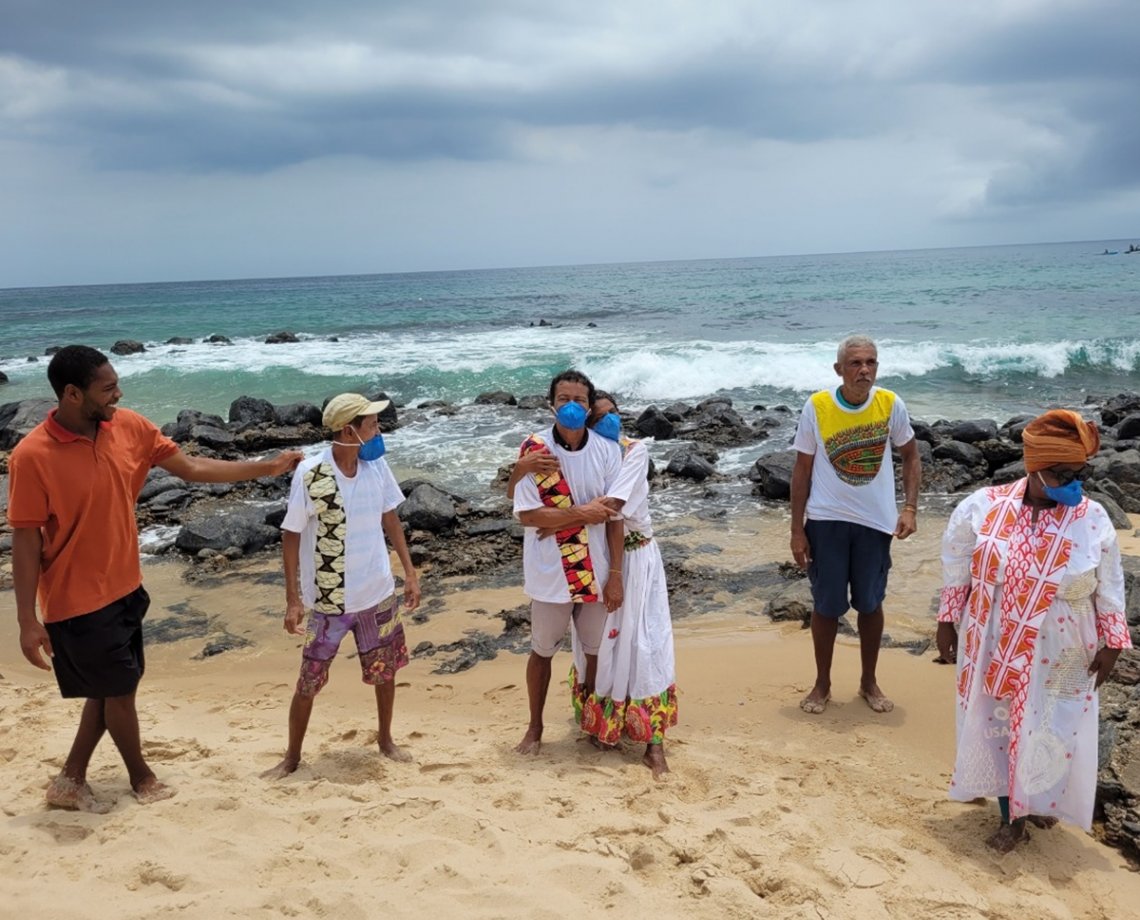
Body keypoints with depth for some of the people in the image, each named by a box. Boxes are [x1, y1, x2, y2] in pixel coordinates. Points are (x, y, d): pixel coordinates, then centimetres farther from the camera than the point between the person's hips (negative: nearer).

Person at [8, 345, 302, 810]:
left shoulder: (129, 427, -5)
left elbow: (192, 467, 5)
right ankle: (141, 777, 32)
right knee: (119, 689, 9)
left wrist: (267, 467, 2)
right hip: (77, 600, -6)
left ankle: (70, 780, 34)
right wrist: (28, 621, -16)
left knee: (112, 688, 17)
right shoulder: (32, 456, -22)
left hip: (124, 588, 7)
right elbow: (25, 541, -17)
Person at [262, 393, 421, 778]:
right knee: (309, 681, 8)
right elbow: (291, 536, -11)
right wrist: (292, 599, -12)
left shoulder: (376, 465, -6)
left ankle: (385, 740, 40)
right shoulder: (310, 474, -19)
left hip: (378, 592, 4)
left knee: (386, 671, 17)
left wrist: (410, 571, 6)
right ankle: (292, 756, 28)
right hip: (328, 599, -4)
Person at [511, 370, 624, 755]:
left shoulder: (607, 450, -6)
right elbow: (527, 515, -15)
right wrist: (581, 514, -20)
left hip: (595, 572, 2)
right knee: (542, 651, 15)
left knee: (596, 651, 15)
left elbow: (613, 516, -4)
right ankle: (535, 727, 33)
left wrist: (615, 575, -5)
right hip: (550, 573, -2)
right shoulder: (533, 449, -12)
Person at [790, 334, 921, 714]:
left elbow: (910, 456, 6)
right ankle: (822, 684, 26)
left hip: (875, 521, 1)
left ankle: (869, 682, 31)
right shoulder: (817, 406, -10)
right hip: (826, 520, -1)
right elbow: (802, 469, -3)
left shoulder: (890, 404, -7)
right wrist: (797, 529, -4)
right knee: (826, 605, 7)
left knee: (870, 604, 12)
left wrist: (910, 508, -6)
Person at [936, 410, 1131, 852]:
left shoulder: (1093, 520, -10)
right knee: (997, 730, 11)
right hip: (994, 651, 0)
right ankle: (1012, 816, 31)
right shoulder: (983, 507, -11)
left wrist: (1111, 643, 0)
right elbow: (957, 572, 0)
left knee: (1052, 735, 12)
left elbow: (1109, 590, 0)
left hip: (1059, 660, 0)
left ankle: (1041, 803, 41)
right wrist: (947, 623, 3)